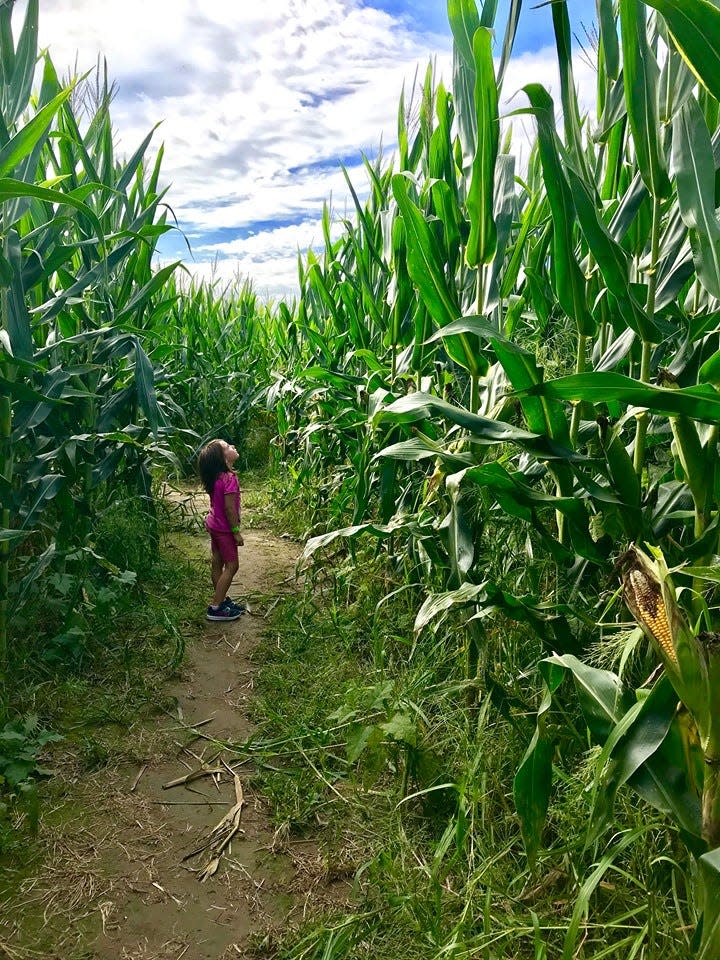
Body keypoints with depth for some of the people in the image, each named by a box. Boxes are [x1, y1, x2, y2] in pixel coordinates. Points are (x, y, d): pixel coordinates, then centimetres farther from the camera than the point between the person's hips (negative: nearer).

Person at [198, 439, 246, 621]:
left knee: (218, 564, 16)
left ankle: (222, 600, 29)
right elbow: (229, 507, -24)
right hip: (224, 529, -9)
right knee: (231, 566, 0)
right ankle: (215, 608, 4)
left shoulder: (215, 477, 2)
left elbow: (217, 502, 9)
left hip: (214, 525, 9)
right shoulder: (229, 478, -25)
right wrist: (236, 531, -16)